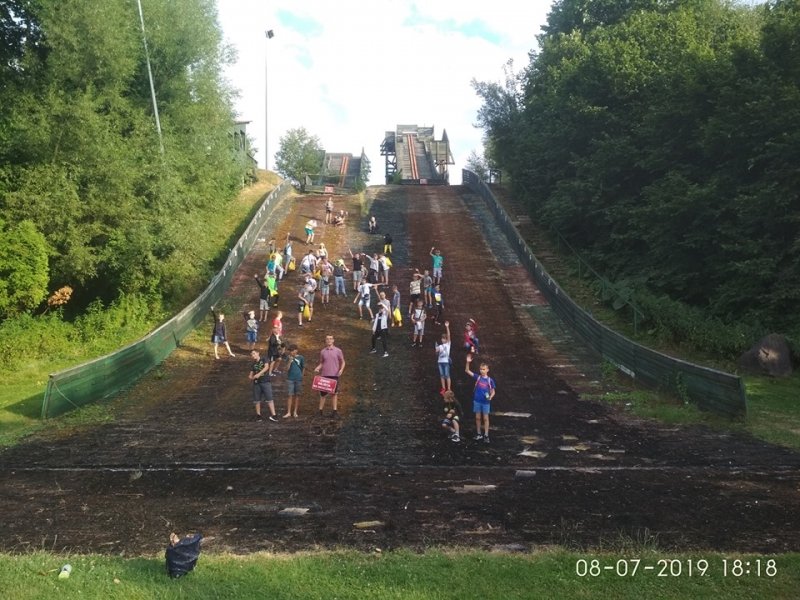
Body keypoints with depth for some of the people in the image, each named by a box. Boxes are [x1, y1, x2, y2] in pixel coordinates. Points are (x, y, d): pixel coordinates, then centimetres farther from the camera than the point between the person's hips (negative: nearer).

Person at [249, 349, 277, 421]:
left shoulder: (264, 360, 6)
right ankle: (258, 415, 16)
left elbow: (266, 367, -11)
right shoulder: (253, 365, 16)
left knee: (269, 398, -9)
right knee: (256, 400, 6)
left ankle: (273, 415, -13)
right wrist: (251, 377, -8)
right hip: (256, 383, 5)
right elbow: (250, 376, 16)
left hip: (265, 381, -5)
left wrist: (259, 374, -19)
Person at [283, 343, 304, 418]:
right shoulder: (289, 358, -3)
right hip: (290, 379, 0)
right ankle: (288, 412, 3)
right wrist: (290, 360, -21)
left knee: (297, 395, 8)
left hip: (299, 379, 0)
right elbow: (287, 368, -11)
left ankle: (295, 412, 17)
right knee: (290, 395, -1)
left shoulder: (300, 358, -4)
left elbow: (303, 368, 8)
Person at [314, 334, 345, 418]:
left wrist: (341, 369, -11)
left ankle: (335, 411, 8)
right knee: (323, 393, 5)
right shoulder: (322, 351, 7)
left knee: (334, 393, 4)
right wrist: (317, 368, -6)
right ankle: (320, 410, 13)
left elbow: (343, 362, 6)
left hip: (334, 375, -2)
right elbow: (321, 363, 14)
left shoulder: (337, 351, 1)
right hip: (324, 375, 2)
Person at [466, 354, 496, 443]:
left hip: (486, 402, -2)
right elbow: (467, 371, -10)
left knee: (485, 418, 4)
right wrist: (468, 362, -24)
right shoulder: (477, 377, -3)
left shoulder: (490, 380, -7)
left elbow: (493, 392, 1)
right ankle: (479, 434, 25)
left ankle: (486, 435, 10)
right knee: (477, 418, 11)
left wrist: (490, 397, -20)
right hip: (477, 401, 2)